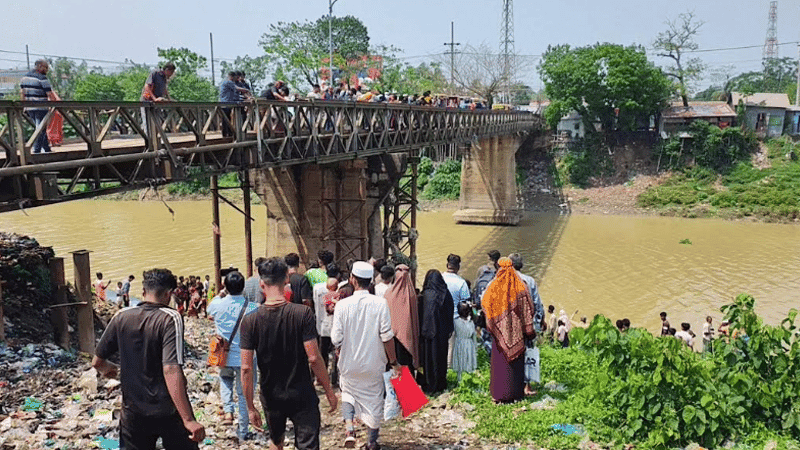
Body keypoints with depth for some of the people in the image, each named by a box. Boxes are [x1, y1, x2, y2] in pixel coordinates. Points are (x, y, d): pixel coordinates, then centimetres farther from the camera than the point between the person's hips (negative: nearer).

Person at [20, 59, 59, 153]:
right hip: (41, 109, -8)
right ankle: (36, 151, 0)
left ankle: (46, 149, 19)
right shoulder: (42, 78, -13)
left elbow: (22, 93, 15)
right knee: (41, 130, -1)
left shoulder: (25, 77, 12)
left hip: (29, 108, 8)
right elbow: (50, 95, -13)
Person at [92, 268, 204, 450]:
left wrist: (108, 369, 31)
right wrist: (188, 419, -26)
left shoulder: (122, 317, -2)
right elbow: (171, 371, -25)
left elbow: (97, 362, 6)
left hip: (134, 413, 4)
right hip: (169, 413, -4)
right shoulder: (170, 318, -15)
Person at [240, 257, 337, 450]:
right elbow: (313, 358, -17)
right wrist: (329, 391, -5)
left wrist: (250, 407, 0)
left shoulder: (250, 321, -11)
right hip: (302, 396, -2)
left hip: (271, 397, 3)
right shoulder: (302, 313, -17)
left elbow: (246, 368, -10)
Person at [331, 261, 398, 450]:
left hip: (349, 363, 0)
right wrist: (394, 362, -1)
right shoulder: (380, 303, -14)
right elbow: (387, 336, -13)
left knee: (348, 394, 24)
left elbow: (336, 338, -11)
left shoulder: (342, 305, -13)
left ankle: (349, 429, 5)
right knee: (374, 400, 16)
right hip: (374, 364, 0)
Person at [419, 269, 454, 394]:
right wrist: (449, 330, 13)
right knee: (442, 356, 16)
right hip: (443, 331, 5)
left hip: (430, 331, -5)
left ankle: (430, 385, 11)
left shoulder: (426, 295, -16)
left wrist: (422, 331, -4)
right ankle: (442, 383, 26)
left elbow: (422, 314, -13)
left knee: (430, 357, 5)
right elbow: (450, 313, 6)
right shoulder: (446, 294, -1)